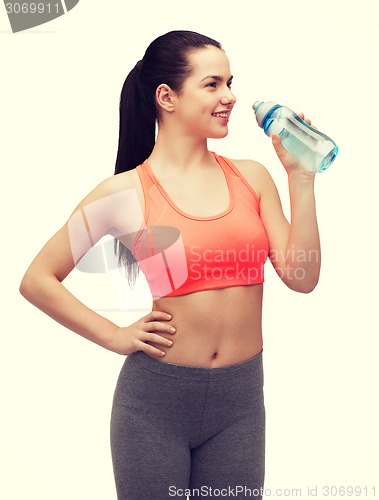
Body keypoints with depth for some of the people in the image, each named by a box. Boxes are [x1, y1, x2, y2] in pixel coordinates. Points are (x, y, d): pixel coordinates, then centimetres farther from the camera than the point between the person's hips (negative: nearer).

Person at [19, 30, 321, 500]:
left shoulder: (251, 177, 3)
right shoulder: (125, 192, -8)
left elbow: (301, 277, -3)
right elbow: (37, 280, -3)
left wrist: (300, 177, -7)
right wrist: (116, 337, -6)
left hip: (240, 398, 4)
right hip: (155, 398, -3)